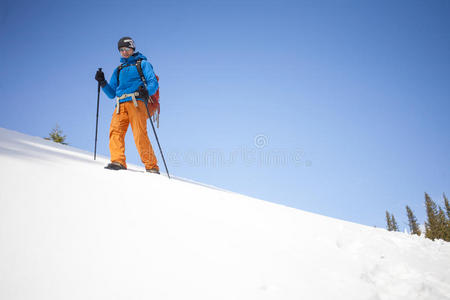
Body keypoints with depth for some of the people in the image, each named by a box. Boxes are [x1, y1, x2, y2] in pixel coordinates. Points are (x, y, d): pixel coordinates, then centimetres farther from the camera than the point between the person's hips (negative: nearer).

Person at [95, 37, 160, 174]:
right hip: (121, 105, 5)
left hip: (136, 102, -5)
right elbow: (111, 93, 28)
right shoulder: (118, 70, 32)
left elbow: (154, 82, 4)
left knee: (140, 134, -18)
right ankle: (118, 162, -24)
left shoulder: (142, 63, 19)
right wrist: (102, 82, 11)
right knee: (115, 131, -19)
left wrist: (146, 91, -17)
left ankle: (152, 167, -16)